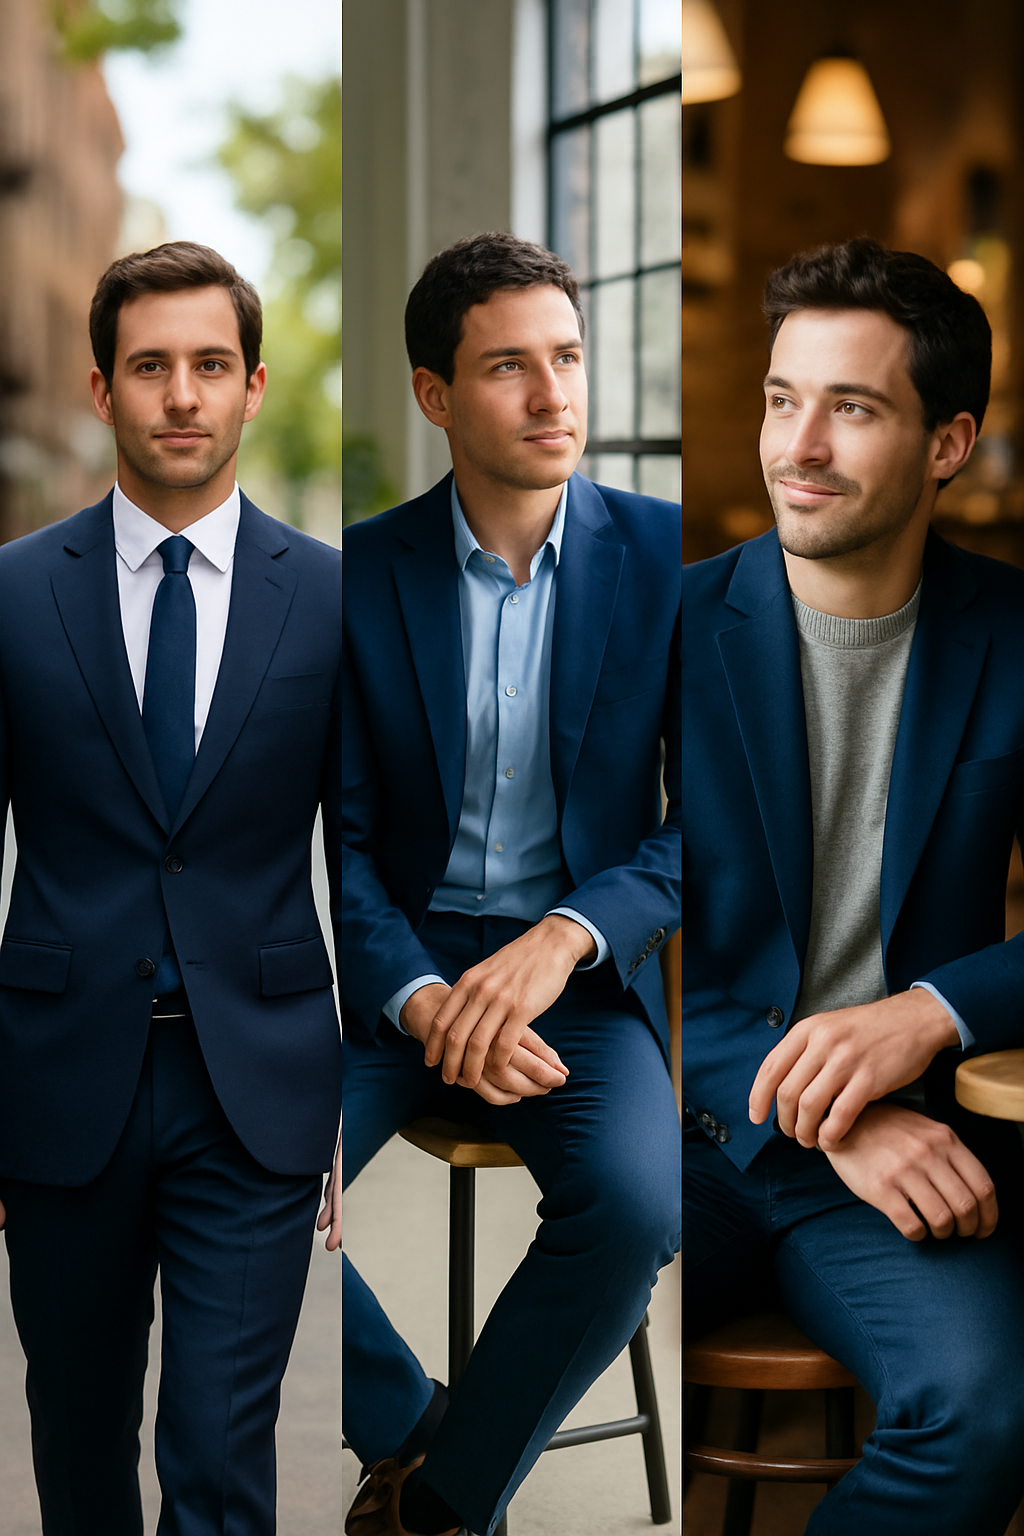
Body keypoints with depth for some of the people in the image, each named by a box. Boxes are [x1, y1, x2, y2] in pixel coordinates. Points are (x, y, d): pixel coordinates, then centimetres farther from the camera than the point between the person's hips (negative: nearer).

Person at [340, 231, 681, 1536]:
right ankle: (407, 1428, 5)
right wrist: (418, 1000, -20)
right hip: (394, 960, 1)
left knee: (636, 1206, -30)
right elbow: (340, 836, -1)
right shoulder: (363, 570, -1)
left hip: (580, 972, -1)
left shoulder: (665, 557, -2)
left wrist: (565, 937, -22)